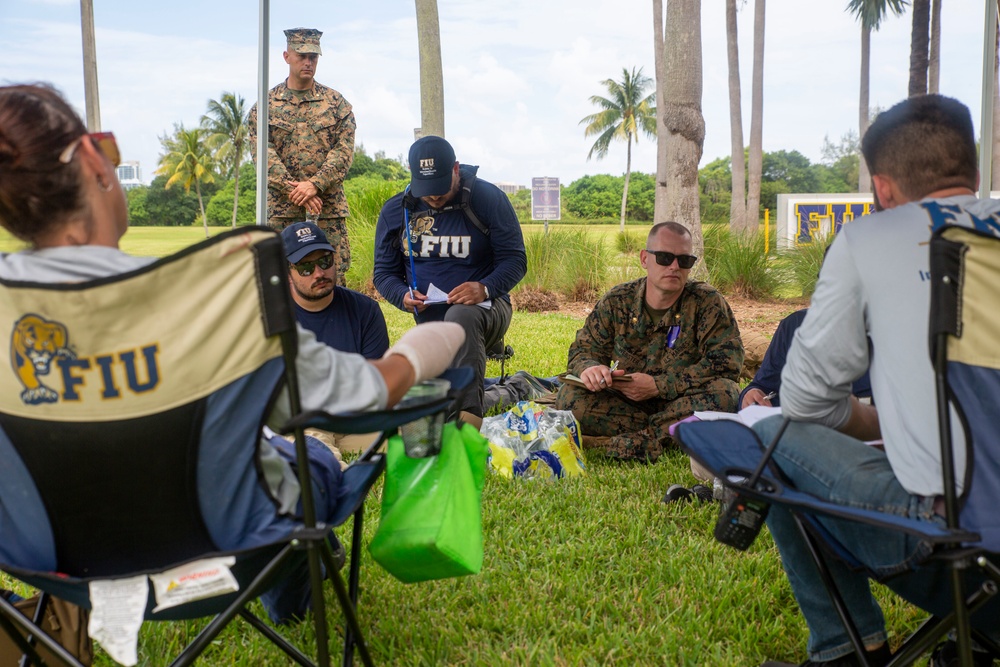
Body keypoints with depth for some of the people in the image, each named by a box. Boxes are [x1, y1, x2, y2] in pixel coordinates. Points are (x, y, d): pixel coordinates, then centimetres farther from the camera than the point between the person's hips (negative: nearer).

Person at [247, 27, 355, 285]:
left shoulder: (336, 102, 10)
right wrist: (295, 190, -15)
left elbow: (344, 150, -1)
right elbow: (262, 151, -2)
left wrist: (314, 184, -15)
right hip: (281, 209, 0)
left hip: (329, 209, 0)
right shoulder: (266, 104, 9)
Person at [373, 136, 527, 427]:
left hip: (484, 308, -4)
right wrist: (403, 296, -17)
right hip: (429, 322, 4)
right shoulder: (395, 211, 3)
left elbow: (515, 259, -8)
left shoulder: (488, 198, -6)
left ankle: (469, 417, -49)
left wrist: (485, 288, -28)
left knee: (461, 316, -41)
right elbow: (384, 272, 7)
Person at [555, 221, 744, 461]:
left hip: (680, 403, -1)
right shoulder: (617, 302, 0)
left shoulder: (707, 303, -7)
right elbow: (583, 349, 4)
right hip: (624, 403, 2)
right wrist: (589, 367, -24)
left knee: (725, 393, -33)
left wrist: (658, 386, -22)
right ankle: (660, 436, -22)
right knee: (570, 396, -24)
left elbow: (726, 364, -16)